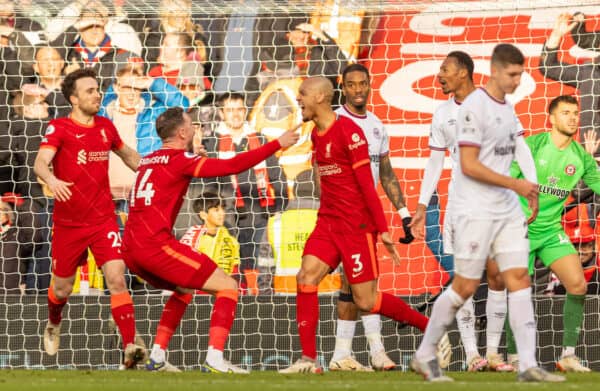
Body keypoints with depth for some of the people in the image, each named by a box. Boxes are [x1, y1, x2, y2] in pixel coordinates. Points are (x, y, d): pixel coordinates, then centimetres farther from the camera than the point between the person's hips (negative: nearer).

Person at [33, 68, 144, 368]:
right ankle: (53, 326, 46)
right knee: (62, 289, 12)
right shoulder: (59, 128, -10)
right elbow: (40, 163, -27)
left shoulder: (105, 127, 5)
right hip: (68, 222, -2)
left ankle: (130, 347, -21)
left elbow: (128, 155, 26)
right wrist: (52, 180, -48)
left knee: (117, 279, -16)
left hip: (103, 219, 2)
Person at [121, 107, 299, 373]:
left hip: (131, 250, 9)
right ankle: (214, 359, -14)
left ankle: (157, 358, 23)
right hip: (156, 245, -9)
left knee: (183, 290, 33)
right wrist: (277, 144, -4)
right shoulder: (181, 160, -4)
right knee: (228, 287, -1)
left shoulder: (148, 161, 17)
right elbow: (233, 166, -10)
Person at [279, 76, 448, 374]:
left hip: (357, 224, -8)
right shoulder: (316, 134, 12)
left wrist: (383, 229, -15)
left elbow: (366, 184, -15)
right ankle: (308, 359, -10)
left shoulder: (349, 132, -14)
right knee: (306, 277, -10)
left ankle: (431, 329, 13)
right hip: (328, 223, 8)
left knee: (366, 301, -5)